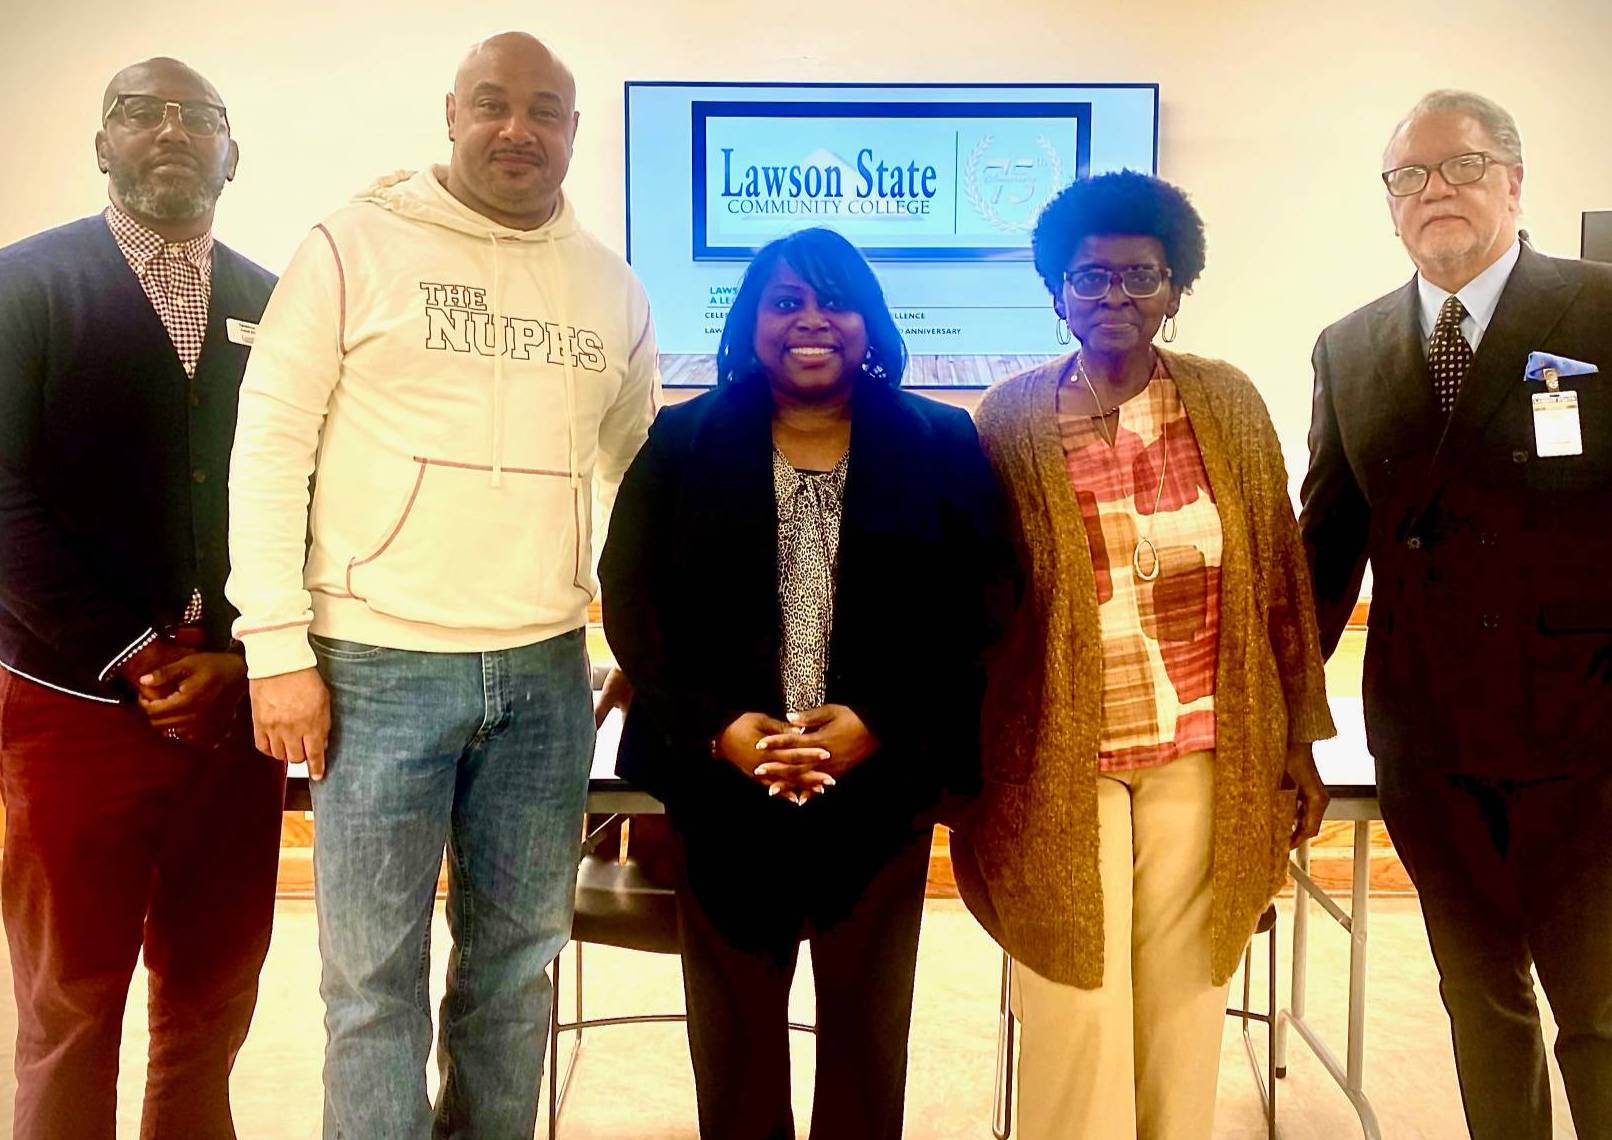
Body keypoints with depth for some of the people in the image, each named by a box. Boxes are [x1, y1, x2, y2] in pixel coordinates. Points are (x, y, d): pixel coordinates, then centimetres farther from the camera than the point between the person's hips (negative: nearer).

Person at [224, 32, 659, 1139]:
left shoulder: (613, 287, 9)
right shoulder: (357, 246, -2)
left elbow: (639, 470, 18)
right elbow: (269, 445, -3)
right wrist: (279, 650, -8)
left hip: (547, 671, 4)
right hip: (380, 666, -3)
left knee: (517, 956, 13)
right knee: (375, 971, 5)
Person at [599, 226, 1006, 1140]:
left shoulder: (943, 445, 2)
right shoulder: (683, 443, 4)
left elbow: (971, 611, -3)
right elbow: (632, 600, -2)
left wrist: (878, 725, -15)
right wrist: (719, 727, -14)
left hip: (882, 785, 0)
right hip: (723, 787, 0)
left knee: (867, 1029, 14)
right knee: (734, 1029, 11)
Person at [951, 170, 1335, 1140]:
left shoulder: (1228, 403, 2)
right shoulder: (1012, 419, -3)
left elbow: (1279, 577, 6)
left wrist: (1299, 745, 6)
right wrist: (968, 766, 0)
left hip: (1204, 757, 2)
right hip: (1061, 761, -1)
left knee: (1183, 997, 11)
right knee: (1075, 1006, 5)